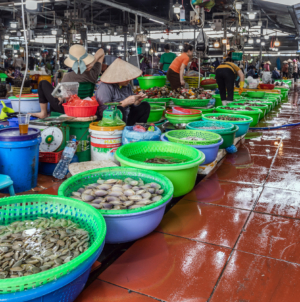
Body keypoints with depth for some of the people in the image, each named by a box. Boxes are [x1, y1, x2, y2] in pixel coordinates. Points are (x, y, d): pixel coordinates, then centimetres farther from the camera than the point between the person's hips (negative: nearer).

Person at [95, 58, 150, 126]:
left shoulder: (127, 86, 7)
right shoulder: (105, 87, -17)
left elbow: (132, 105, 17)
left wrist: (138, 100, -7)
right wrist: (125, 102, -27)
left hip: (125, 119, 8)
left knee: (145, 106, 4)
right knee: (119, 110, -37)